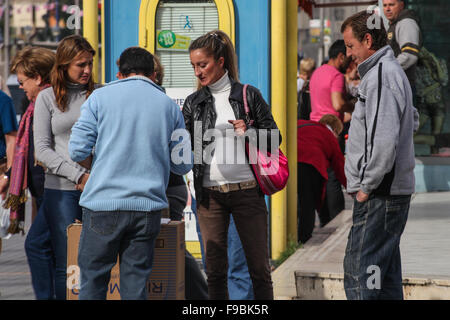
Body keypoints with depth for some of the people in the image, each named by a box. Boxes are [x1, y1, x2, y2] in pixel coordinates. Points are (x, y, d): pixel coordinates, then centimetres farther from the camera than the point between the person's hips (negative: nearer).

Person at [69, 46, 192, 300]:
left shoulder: (101, 97, 4)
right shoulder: (169, 106, 10)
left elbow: (78, 150, -3)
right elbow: (183, 165, 10)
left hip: (103, 202, -2)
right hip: (148, 207, 2)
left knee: (93, 281, 5)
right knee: (135, 285, 5)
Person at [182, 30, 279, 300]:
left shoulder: (249, 95, 3)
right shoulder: (194, 103, 9)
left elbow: (274, 137, 3)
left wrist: (250, 131, -13)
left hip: (247, 191, -2)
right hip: (209, 194, 2)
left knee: (259, 267, 1)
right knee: (215, 269, 4)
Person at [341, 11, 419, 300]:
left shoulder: (381, 76, -15)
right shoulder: (394, 71, 16)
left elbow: (384, 140, -24)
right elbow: (412, 120, 31)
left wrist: (367, 186, -16)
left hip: (379, 193, -10)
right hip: (397, 189, 10)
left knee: (359, 275, -11)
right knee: (386, 273, 13)